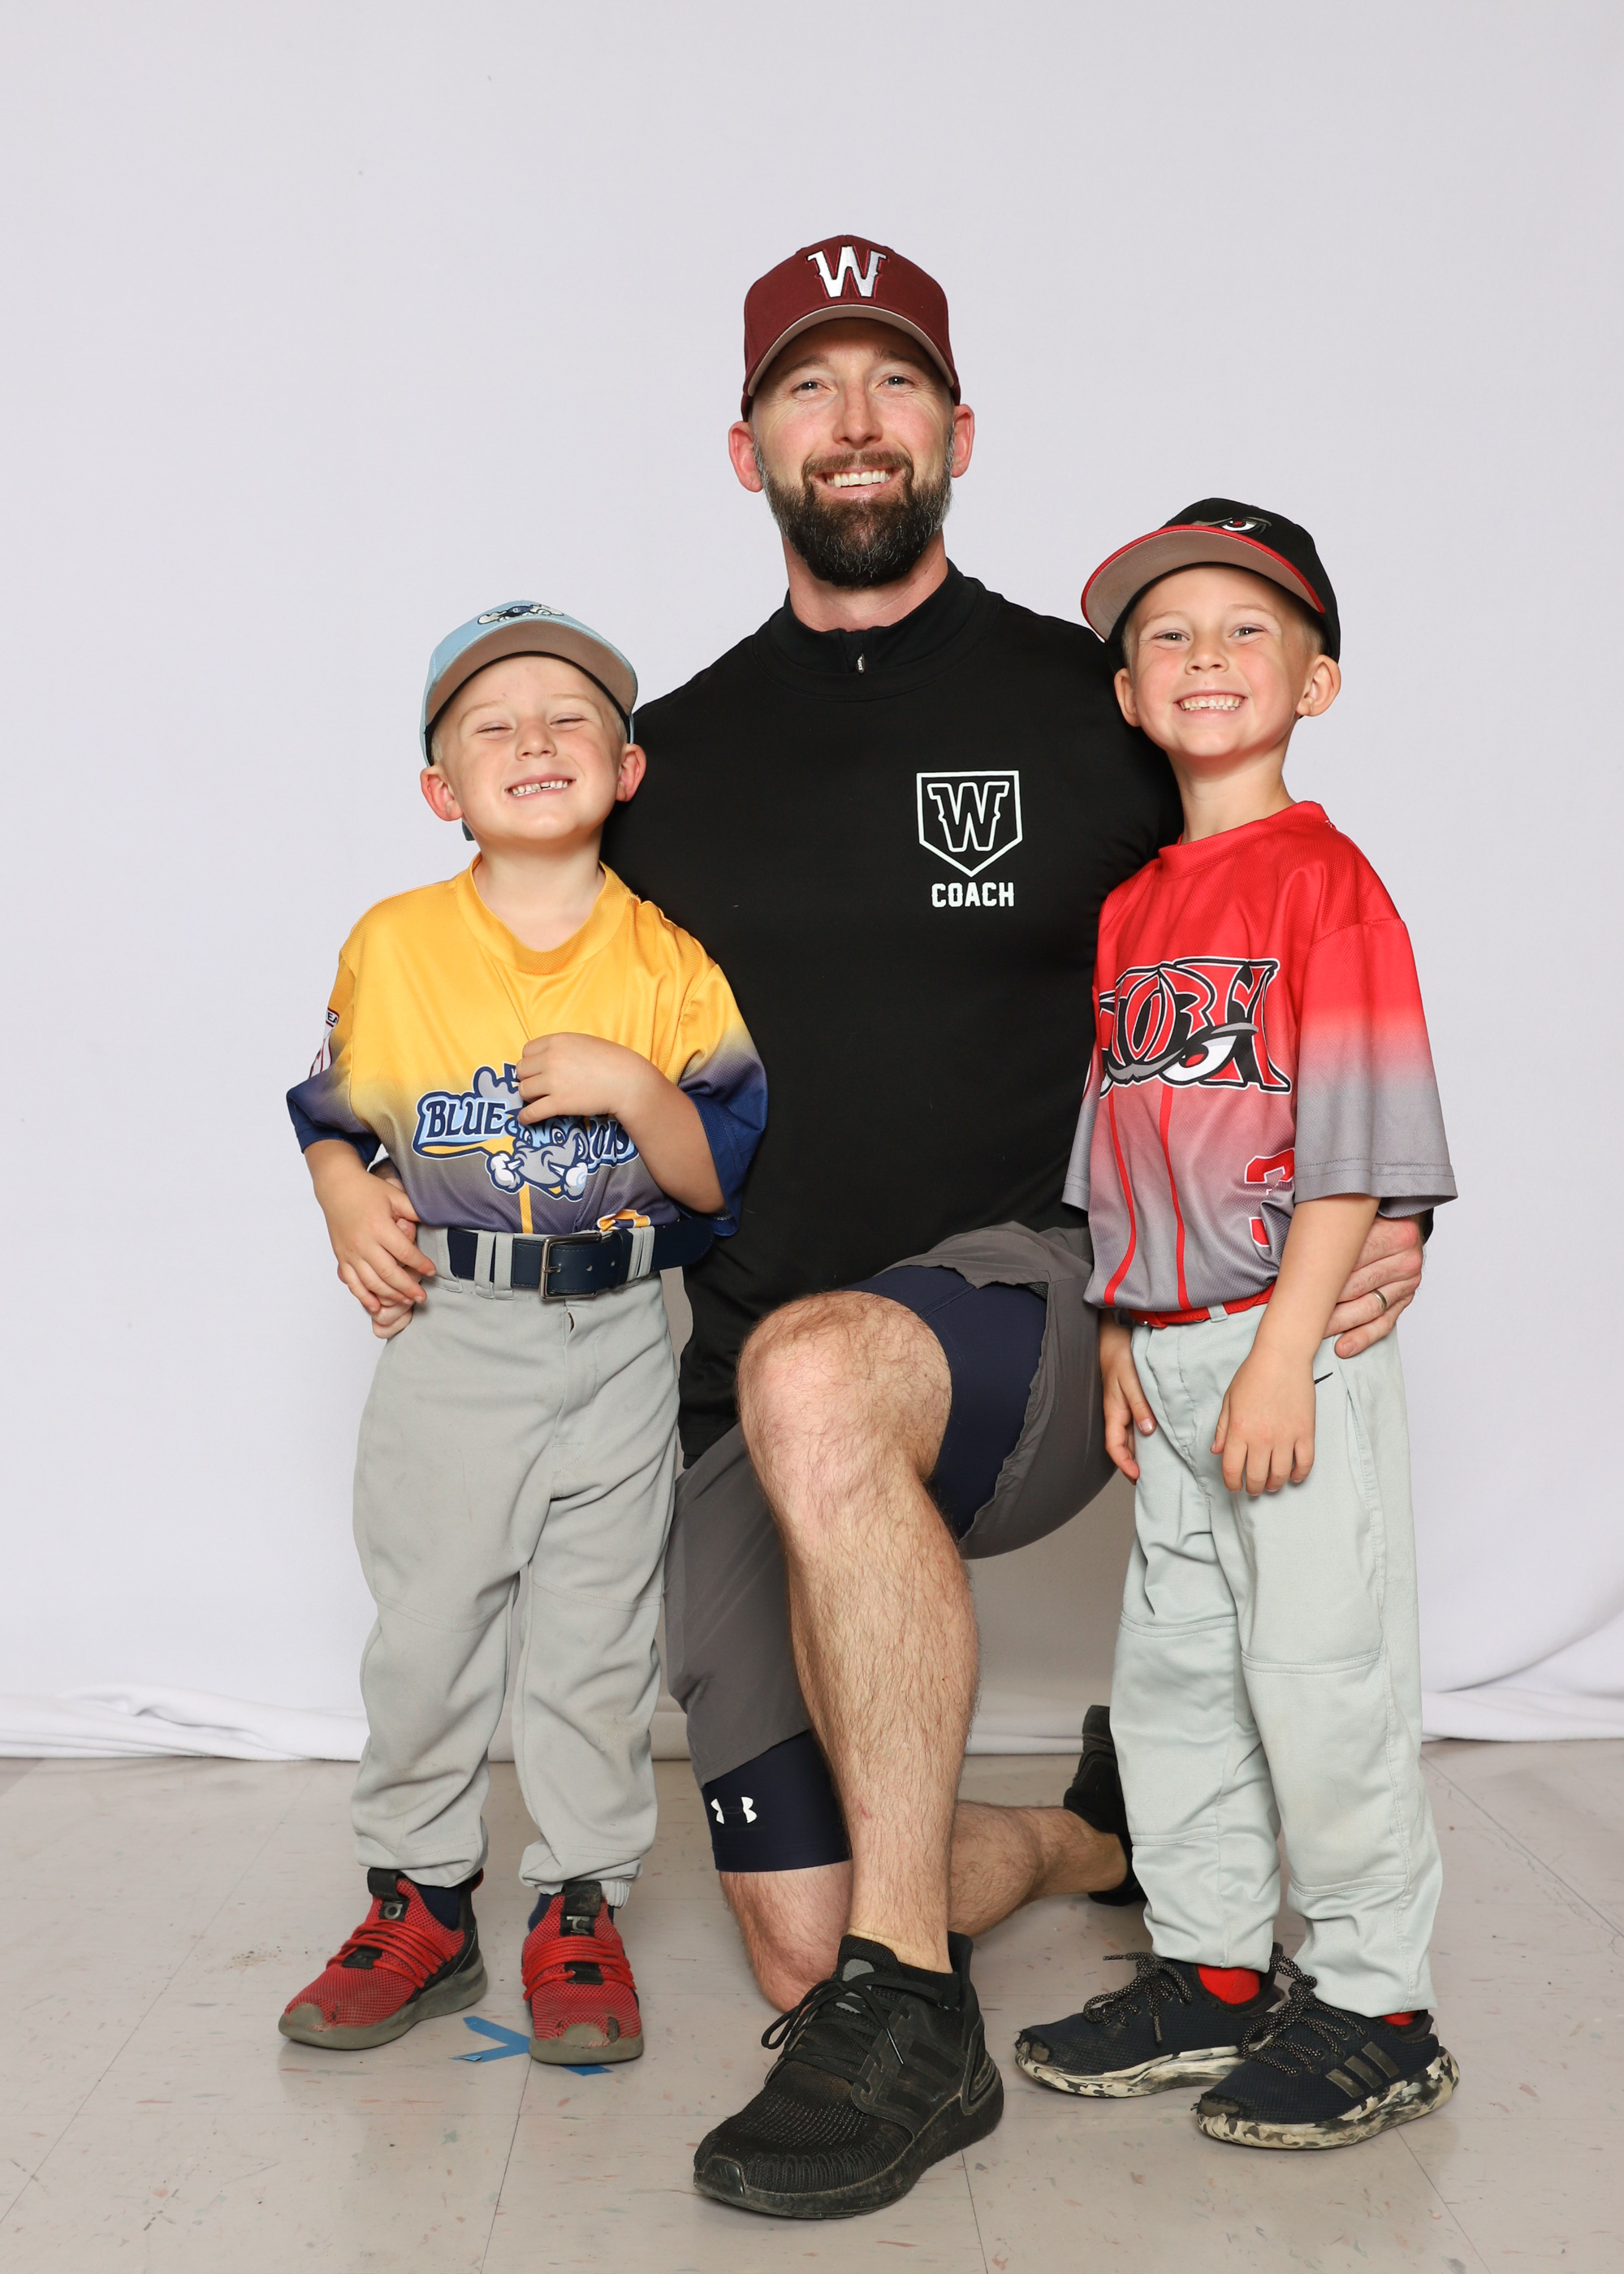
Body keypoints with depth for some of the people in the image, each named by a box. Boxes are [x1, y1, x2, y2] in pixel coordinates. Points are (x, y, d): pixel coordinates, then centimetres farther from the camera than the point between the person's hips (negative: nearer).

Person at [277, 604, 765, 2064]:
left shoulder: (670, 962, -2)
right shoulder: (393, 945, 0)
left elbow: (718, 1178, -3)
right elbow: (337, 1110, 11)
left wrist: (636, 1088, -19)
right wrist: (346, 1198, -7)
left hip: (618, 1340, 0)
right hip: (447, 1338, 1)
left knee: (598, 1634, 6)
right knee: (425, 1630, 7)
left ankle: (580, 1909, 23)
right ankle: (420, 1902, 26)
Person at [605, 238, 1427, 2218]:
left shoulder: (1093, 709, 4)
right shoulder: (673, 757, 11)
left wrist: (1380, 1205, -7)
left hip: (1041, 1321, -3)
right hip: (740, 1394, 4)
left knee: (809, 1374, -40)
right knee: (796, 1944, -1)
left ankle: (909, 2010, -23)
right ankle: (1108, 1834, 31)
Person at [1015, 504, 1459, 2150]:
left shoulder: (1324, 878, -9)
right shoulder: (1130, 906, 13)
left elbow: (1354, 1142, -15)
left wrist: (1281, 1353, -19)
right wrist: (1119, 1339, 11)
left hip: (1298, 1346, -8)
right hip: (1170, 1351, 8)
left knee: (1321, 1677, 0)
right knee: (1169, 1668, 14)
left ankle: (1372, 2008, 17)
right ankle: (1208, 1971, 29)